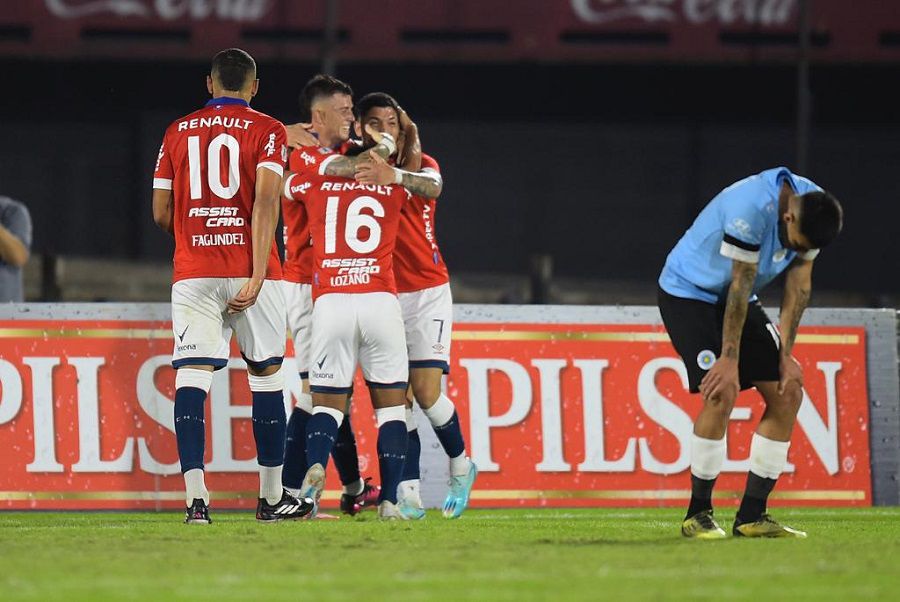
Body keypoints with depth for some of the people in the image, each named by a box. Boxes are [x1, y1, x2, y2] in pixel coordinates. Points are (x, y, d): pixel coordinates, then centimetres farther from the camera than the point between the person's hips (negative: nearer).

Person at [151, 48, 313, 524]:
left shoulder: (179, 132, 10)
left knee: (191, 377, -4)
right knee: (266, 374, 11)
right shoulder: (266, 131, 1)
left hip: (192, 272, 2)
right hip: (248, 270, -1)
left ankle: (195, 497, -19)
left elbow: (161, 212, 11)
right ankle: (272, 497, 17)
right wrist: (257, 274, -16)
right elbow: (265, 201, -12)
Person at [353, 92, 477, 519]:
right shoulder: (353, 167, 5)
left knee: (426, 392, -9)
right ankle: (409, 494, -4)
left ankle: (461, 465, 16)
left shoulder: (421, 165, -3)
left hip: (427, 293, -2)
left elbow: (432, 186, -25)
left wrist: (394, 175, -46)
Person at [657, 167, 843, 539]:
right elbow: (739, 288, -27)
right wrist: (729, 360, -22)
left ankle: (751, 516, 2)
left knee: (787, 394, -3)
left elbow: (799, 286, -2)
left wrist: (785, 354, -4)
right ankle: (698, 515, -11)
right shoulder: (752, 209, -34)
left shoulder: (813, 210, -11)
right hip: (687, 293, -8)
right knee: (721, 393, -23)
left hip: (734, 301, 8)